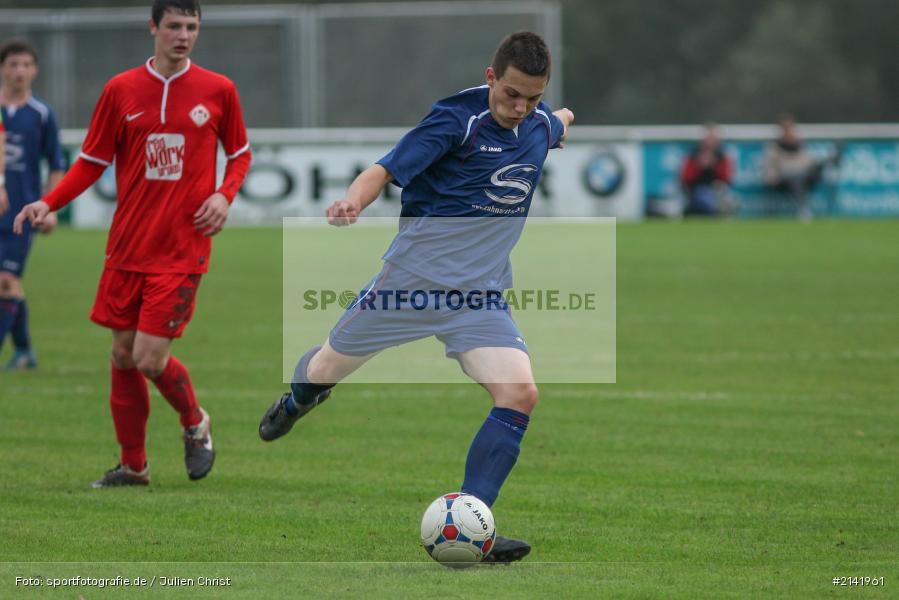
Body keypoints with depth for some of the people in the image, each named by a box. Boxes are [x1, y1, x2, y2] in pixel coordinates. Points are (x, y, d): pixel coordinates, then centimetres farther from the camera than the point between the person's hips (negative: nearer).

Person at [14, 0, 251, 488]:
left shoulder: (218, 91, 0)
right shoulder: (121, 91, 2)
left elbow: (240, 153, 13)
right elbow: (92, 162, 7)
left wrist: (224, 195, -7)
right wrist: (49, 203, -8)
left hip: (182, 251, -3)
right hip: (127, 247, 3)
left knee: (150, 359, -11)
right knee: (123, 356, 6)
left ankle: (195, 424, 19)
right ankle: (132, 466, 20)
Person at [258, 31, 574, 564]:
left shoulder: (540, 125, 1)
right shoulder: (457, 119, -18)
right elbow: (387, 170, -26)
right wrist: (354, 200, -41)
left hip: (481, 293, 4)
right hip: (414, 277, -4)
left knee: (521, 394, -18)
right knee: (328, 368, 14)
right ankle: (297, 402, 54)